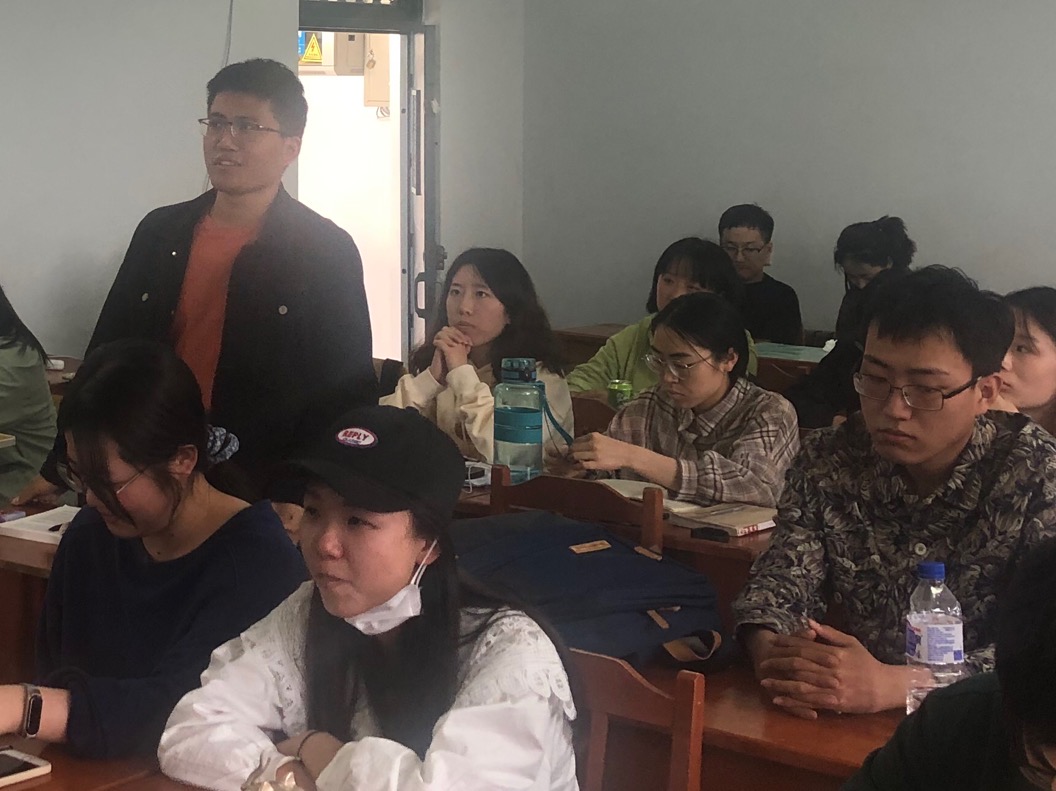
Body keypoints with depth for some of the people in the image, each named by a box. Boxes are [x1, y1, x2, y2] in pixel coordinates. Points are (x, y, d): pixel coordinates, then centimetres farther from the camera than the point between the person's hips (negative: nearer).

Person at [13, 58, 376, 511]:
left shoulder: (327, 252, -7)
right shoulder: (159, 232, 7)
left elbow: (348, 392, -8)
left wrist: (302, 504, -16)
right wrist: (59, 470, 10)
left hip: (262, 499, -4)